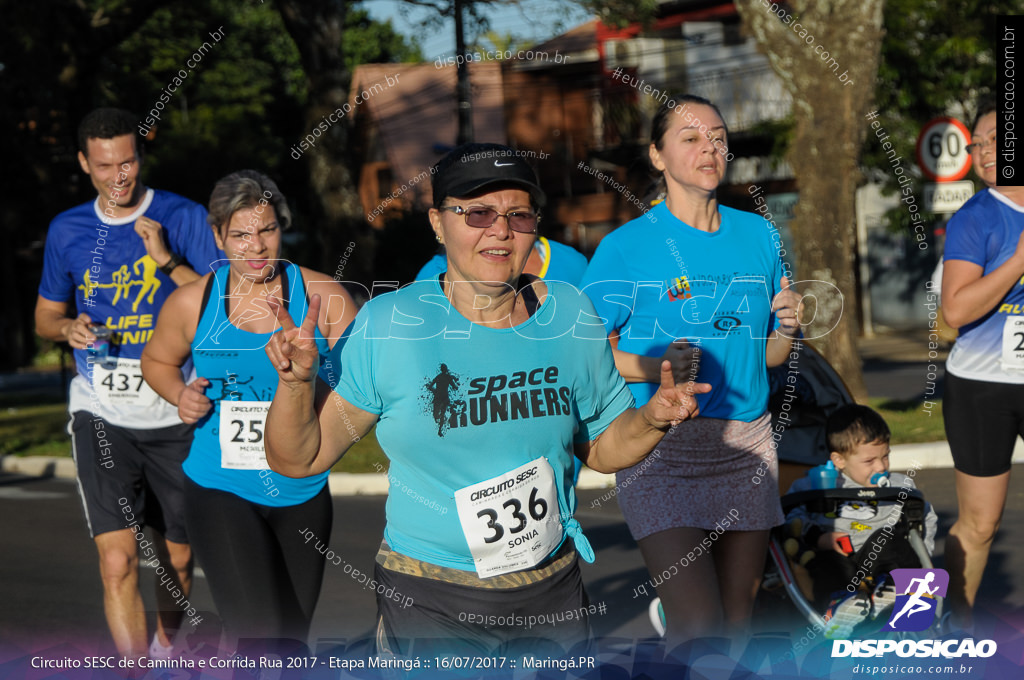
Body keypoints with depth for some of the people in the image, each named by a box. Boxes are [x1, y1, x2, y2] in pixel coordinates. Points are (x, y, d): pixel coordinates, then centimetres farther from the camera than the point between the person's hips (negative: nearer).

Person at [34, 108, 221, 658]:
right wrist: (70, 328, -6)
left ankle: (165, 645, 41)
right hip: (101, 416, 0)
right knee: (118, 562, -14)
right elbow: (45, 317, 17)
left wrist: (167, 261, -20)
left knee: (175, 557, 14)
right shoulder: (67, 230, 6)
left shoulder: (182, 217, -2)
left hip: (175, 414, 0)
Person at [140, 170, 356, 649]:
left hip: (302, 495, 2)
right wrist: (181, 395, -4)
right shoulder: (192, 303, -2)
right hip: (221, 490, -2)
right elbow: (157, 360, 17)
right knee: (265, 640, -19)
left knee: (294, 638, 17)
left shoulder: (322, 297, -5)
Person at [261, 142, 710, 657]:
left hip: (553, 594, 3)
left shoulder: (570, 315, -2)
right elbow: (299, 458, -6)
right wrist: (296, 382, -23)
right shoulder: (387, 326, -11)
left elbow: (602, 446, 9)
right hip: (428, 602, -3)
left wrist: (653, 419, -10)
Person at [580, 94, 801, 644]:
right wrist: (657, 367, -20)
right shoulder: (626, 247, -4)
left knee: (738, 618, 10)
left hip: (746, 446, 5)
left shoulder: (758, 236, 10)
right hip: (661, 447, -5)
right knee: (699, 630, -15)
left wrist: (786, 329, -5)